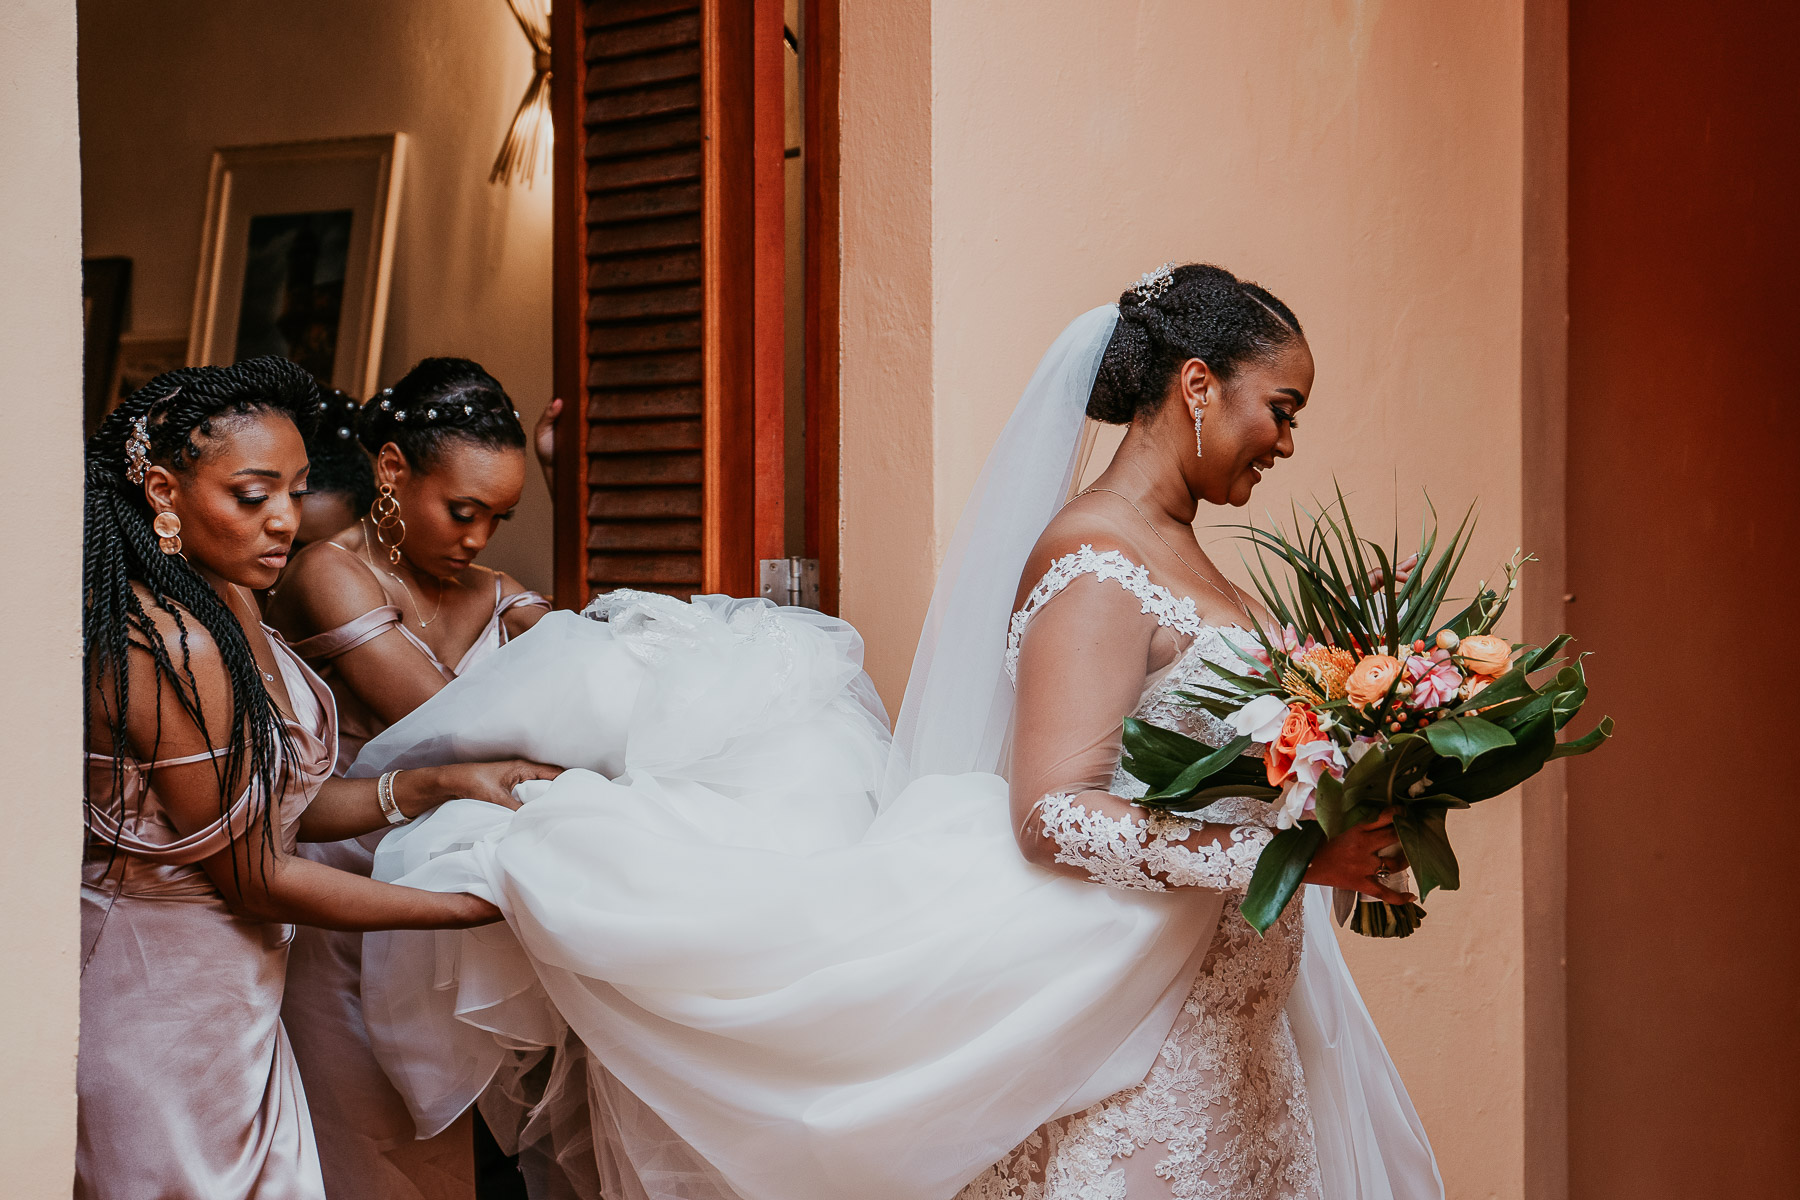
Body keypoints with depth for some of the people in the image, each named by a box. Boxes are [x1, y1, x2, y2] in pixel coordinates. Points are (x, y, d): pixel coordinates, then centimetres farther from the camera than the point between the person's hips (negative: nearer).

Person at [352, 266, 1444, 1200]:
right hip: (1128, 1023, -9)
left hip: (1221, 1017, 9)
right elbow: (1055, 813, -24)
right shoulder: (1094, 563, -16)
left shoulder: (1177, 554, 12)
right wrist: (1289, 850, -24)